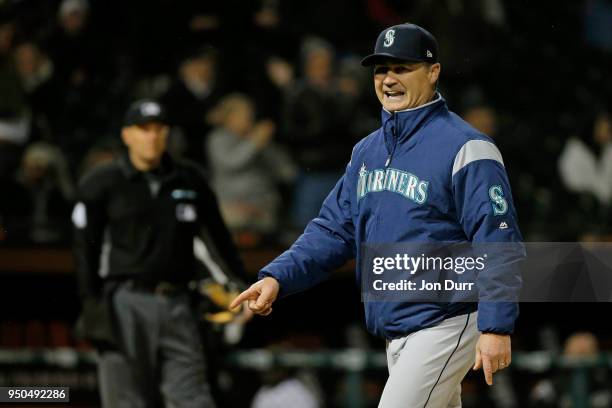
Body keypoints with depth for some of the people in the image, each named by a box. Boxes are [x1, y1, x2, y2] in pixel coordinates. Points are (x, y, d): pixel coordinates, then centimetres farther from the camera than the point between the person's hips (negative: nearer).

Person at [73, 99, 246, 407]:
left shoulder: (190, 181, 14)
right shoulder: (101, 184, 2)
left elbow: (214, 240, 16)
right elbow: (87, 251, 0)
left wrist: (236, 287, 5)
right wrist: (94, 307, -8)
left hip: (177, 304, 3)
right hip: (127, 304, -3)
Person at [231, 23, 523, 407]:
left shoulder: (464, 148, -13)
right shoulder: (368, 151, 13)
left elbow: (500, 243, -17)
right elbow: (334, 229, 14)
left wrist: (497, 326, -24)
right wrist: (277, 277, -2)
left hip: (445, 326, -8)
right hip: (396, 333, 8)